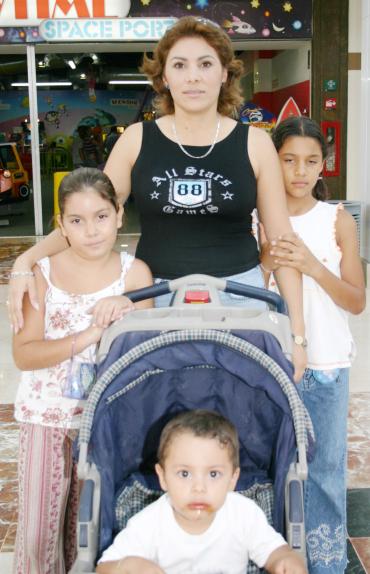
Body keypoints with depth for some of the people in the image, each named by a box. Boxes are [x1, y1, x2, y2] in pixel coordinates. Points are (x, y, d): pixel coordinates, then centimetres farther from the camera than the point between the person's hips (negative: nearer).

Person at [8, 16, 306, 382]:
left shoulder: (254, 143, -2)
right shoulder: (137, 139, -1)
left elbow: (281, 240, 1)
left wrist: (297, 331, -1)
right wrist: (27, 261, -11)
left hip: (238, 295, 0)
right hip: (156, 296, 1)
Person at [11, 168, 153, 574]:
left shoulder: (135, 273, -5)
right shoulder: (43, 273, -6)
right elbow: (23, 354, -12)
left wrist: (128, 315, -24)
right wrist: (87, 336, -23)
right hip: (45, 416, 0)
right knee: (38, 524, 7)